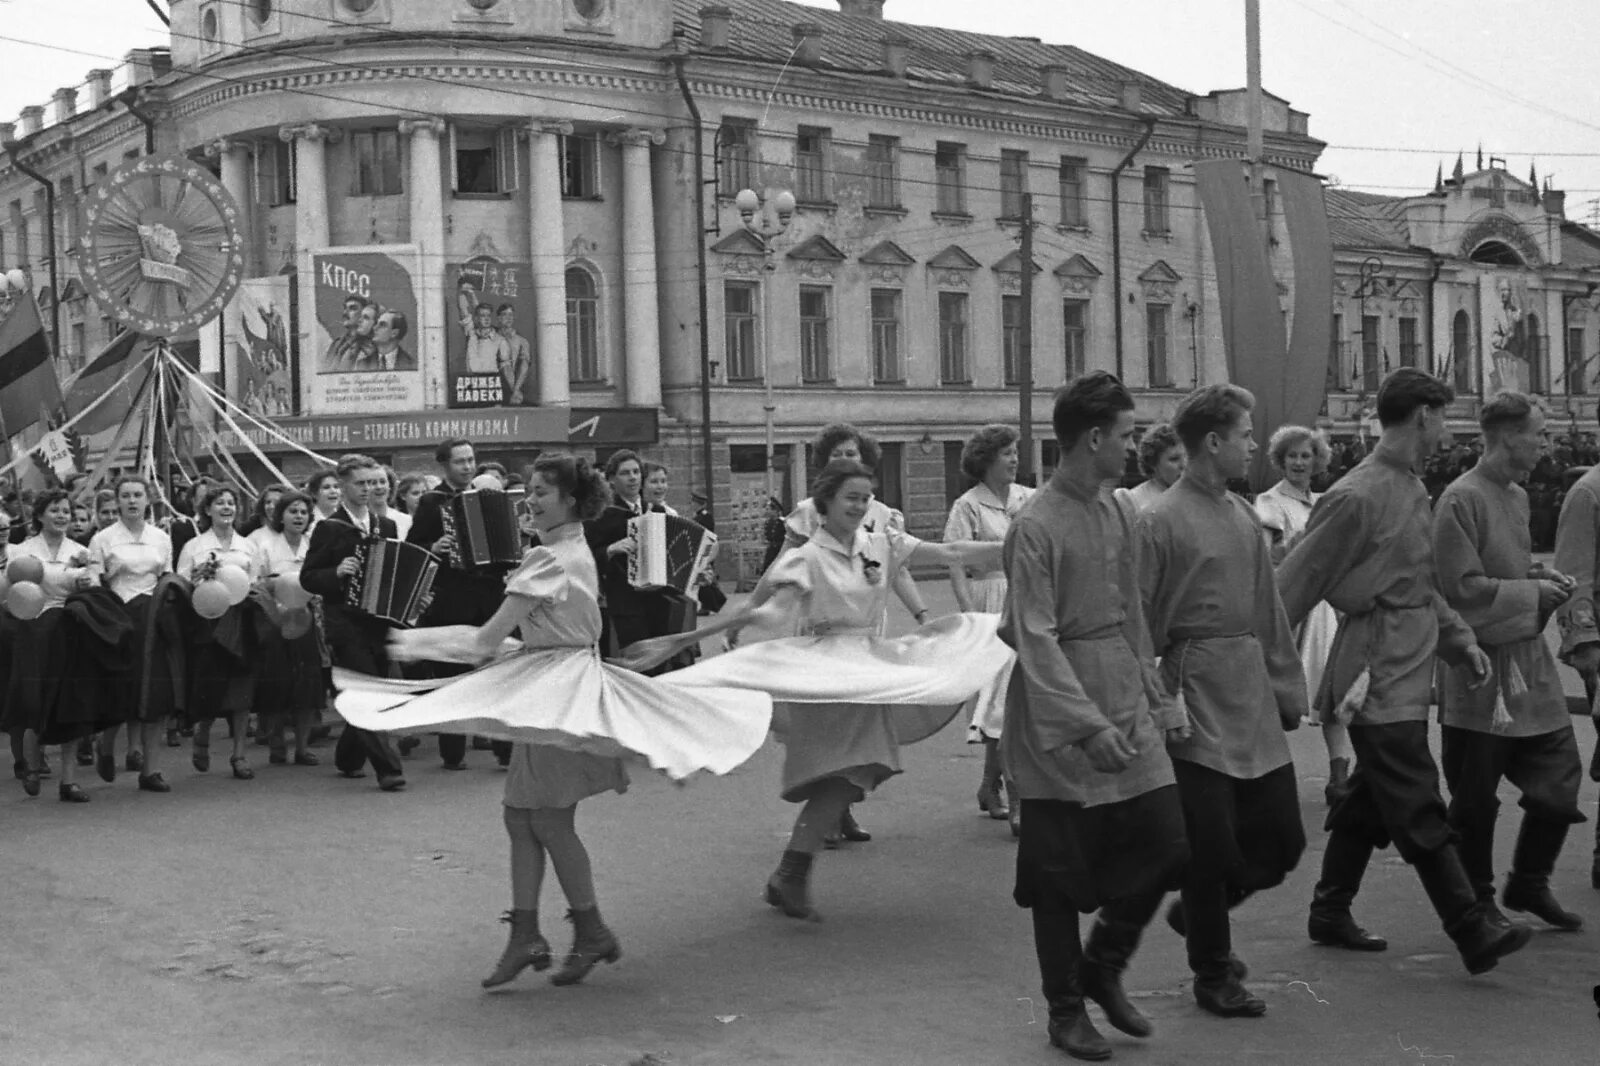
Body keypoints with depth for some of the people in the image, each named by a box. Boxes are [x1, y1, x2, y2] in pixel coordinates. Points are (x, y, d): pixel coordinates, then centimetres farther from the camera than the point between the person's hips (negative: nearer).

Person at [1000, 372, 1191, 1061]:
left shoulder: (1121, 511, 8)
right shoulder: (1035, 526, -14)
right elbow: (1036, 640, -18)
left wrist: (1156, 698, 13)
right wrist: (1090, 725, -23)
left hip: (1124, 704, 7)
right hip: (1059, 721, -6)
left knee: (1167, 846, 3)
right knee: (1059, 874, 4)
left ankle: (1103, 966, 26)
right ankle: (1065, 1009, 21)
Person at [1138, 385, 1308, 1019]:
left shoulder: (1244, 517, 12)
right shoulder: (1160, 521, -10)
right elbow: (1138, 625, -10)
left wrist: (1287, 691, 15)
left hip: (1253, 698, 7)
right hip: (1197, 699, -7)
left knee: (1281, 838, 8)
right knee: (1211, 845, 0)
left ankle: (1199, 912, 33)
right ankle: (1213, 977, 17)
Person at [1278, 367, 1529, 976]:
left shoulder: (1413, 490, 13)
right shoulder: (1358, 498, -17)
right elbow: (1293, 588, -15)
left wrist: (1461, 640, 12)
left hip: (1408, 671, 10)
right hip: (1379, 678, -10)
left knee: (1369, 801, 16)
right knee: (1420, 814, -6)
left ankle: (1330, 914, 27)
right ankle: (1473, 936, -4)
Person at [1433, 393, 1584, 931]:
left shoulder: (1518, 496, 12)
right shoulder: (1461, 499, -15)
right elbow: (1463, 589, -19)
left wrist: (1544, 581, 5)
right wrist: (1534, 593, -13)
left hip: (1529, 659, 8)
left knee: (1560, 775, 8)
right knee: (1476, 797, 4)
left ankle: (1528, 884, 25)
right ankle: (1476, 901, 19)